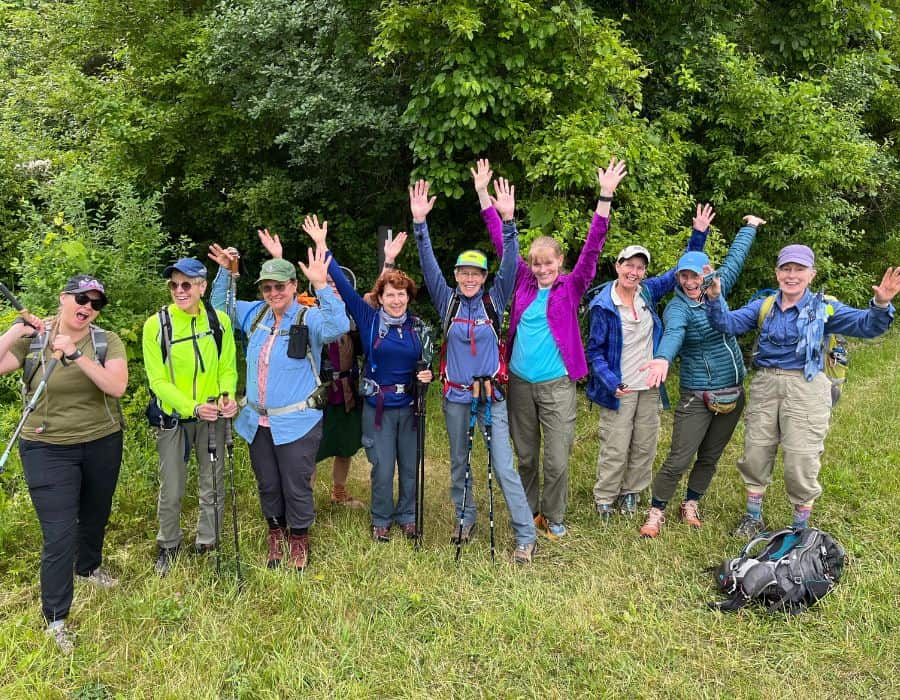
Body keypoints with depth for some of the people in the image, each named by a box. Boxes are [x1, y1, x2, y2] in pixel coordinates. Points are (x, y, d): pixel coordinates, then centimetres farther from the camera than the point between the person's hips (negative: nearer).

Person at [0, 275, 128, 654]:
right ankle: (55, 618, 11)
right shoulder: (32, 339, -6)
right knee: (59, 534, -6)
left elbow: (116, 386, -23)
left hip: (102, 444, 2)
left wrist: (75, 355, -31)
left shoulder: (107, 341, -6)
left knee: (95, 516, 22)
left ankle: (89, 567, 53)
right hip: (48, 450, -2)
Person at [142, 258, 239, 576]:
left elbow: (227, 367, 1)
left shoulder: (219, 321, -5)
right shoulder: (156, 324, -11)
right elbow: (158, 380, -11)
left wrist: (227, 395, -21)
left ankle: (207, 544, 32)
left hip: (212, 415, 2)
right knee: (171, 490, 8)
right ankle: (168, 545, 32)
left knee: (213, 486, 12)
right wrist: (192, 408, -24)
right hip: (172, 417, -1)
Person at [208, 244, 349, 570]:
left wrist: (321, 285, -43)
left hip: (297, 424, -5)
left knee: (297, 488, 6)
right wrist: (224, 271, 6)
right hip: (258, 422, 6)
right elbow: (220, 306, 21)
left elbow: (339, 326, -33)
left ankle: (299, 542, 27)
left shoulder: (309, 318, -13)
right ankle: (276, 535, 38)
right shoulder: (255, 314, 6)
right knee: (268, 486, 18)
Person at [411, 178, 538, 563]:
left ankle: (526, 536, 1)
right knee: (458, 463, 14)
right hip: (456, 396, 3)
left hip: (491, 394, -2)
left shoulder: (494, 300, 0)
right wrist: (420, 223, -19)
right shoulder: (448, 301, 2)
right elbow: (429, 265, -7)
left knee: (504, 466, -5)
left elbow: (509, 265, -11)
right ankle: (466, 518, 34)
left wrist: (508, 222, -23)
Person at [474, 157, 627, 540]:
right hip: (520, 382, 3)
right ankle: (528, 513, 30)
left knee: (557, 458, 1)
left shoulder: (571, 286, 0)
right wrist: (483, 194, 6)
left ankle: (553, 517, 20)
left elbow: (592, 247, -10)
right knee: (525, 456, 13)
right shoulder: (524, 281, 5)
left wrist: (605, 197, -20)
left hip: (557, 384, -2)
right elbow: (501, 241, 7)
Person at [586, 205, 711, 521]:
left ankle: (630, 492, 30)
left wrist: (699, 234, -1)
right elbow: (595, 350, -9)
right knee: (615, 448, 0)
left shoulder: (648, 292, 0)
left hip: (650, 386, 5)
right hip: (620, 388, -5)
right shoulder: (602, 305, -12)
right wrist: (611, 382, -20)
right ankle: (604, 499, 16)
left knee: (645, 445, 13)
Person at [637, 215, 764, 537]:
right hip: (698, 398, -6)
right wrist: (663, 358, -59)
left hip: (733, 395, 6)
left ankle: (691, 506, 33)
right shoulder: (677, 308, -15)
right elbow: (673, 333, -38)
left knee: (710, 457, 15)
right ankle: (656, 512, 11)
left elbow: (735, 259, 21)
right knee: (678, 460, -7)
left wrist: (749, 227, 32)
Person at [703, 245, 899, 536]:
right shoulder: (763, 306, 6)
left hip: (805, 388, -3)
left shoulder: (824, 309, -1)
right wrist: (714, 298, -23)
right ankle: (753, 518, 32)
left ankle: (800, 528, 22)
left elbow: (866, 326, -10)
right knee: (755, 454, 11)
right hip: (765, 385, 3)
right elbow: (728, 323, -5)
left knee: (802, 461, 1)